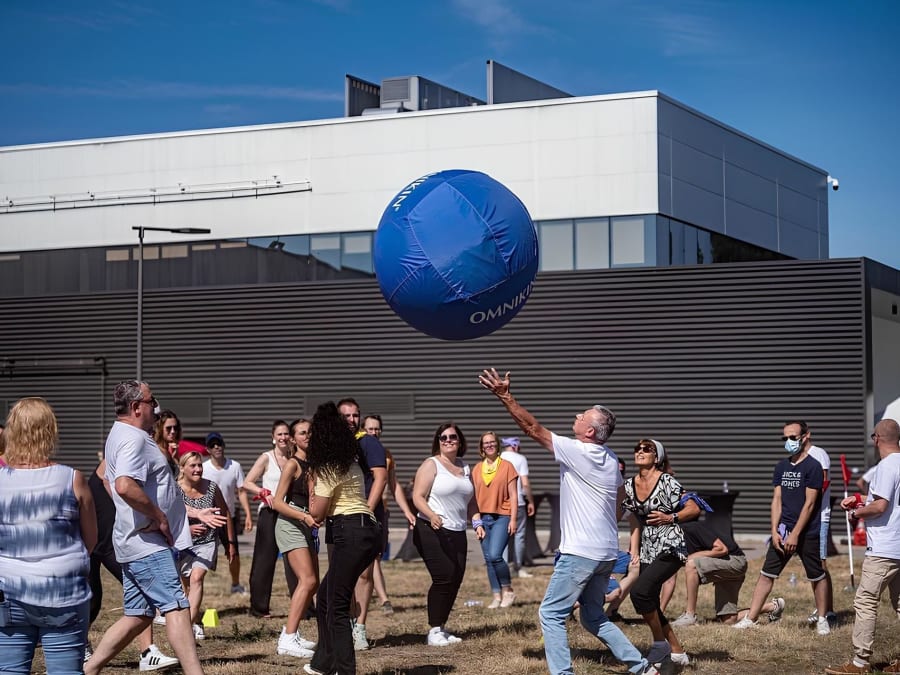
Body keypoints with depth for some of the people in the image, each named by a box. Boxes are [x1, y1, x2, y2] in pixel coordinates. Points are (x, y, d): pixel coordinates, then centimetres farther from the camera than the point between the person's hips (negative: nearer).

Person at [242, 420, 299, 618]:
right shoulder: (266, 458, -1)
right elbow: (247, 483, -5)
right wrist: (264, 493, -18)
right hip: (270, 513, -3)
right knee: (265, 560, 0)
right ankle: (259, 607, 8)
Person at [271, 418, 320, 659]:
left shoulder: (313, 463, 12)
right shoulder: (292, 464, -9)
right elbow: (278, 502, -14)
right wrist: (304, 517, -24)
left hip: (307, 526, 9)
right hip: (290, 524, -8)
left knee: (312, 583, 11)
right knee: (307, 580, -19)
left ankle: (291, 631, 21)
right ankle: (287, 640, -22)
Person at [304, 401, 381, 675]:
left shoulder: (329, 469, -10)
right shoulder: (351, 463, 17)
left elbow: (317, 515, -7)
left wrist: (312, 494, 8)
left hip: (350, 534, -10)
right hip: (367, 531, 10)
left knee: (336, 606, -7)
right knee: (325, 597, 18)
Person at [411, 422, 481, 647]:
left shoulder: (464, 468, 17)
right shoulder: (431, 465, -3)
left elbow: (470, 500, 24)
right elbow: (418, 497, -11)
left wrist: (477, 522, 9)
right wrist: (432, 516, -28)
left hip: (457, 533, 7)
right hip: (433, 531, -7)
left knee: (456, 580, 3)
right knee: (444, 578, -15)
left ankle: (441, 628, 14)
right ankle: (434, 631, -8)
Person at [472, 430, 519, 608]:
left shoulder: (507, 466, 0)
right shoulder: (477, 469, 11)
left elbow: (513, 495, -2)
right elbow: (474, 495, 14)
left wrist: (513, 520, -9)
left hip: (502, 516, -5)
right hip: (483, 518, 5)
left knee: (495, 555, -18)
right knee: (488, 560, 4)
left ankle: (508, 591, 0)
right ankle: (497, 597, 11)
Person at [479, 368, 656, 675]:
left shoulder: (577, 452, -13)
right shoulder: (612, 460, 11)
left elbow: (534, 428, -12)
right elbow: (619, 510, 19)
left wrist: (506, 397, -10)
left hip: (580, 553, -9)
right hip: (607, 553, 9)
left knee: (551, 614, -1)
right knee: (593, 616, 19)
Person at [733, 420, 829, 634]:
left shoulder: (812, 466, -9)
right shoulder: (781, 467, 10)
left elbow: (809, 503, -12)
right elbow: (777, 500, 9)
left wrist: (795, 534, -15)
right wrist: (775, 531, -1)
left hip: (807, 533, -5)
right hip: (783, 531, 5)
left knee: (816, 577, 6)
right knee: (766, 574, 2)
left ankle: (822, 620, 20)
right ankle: (751, 618, 5)